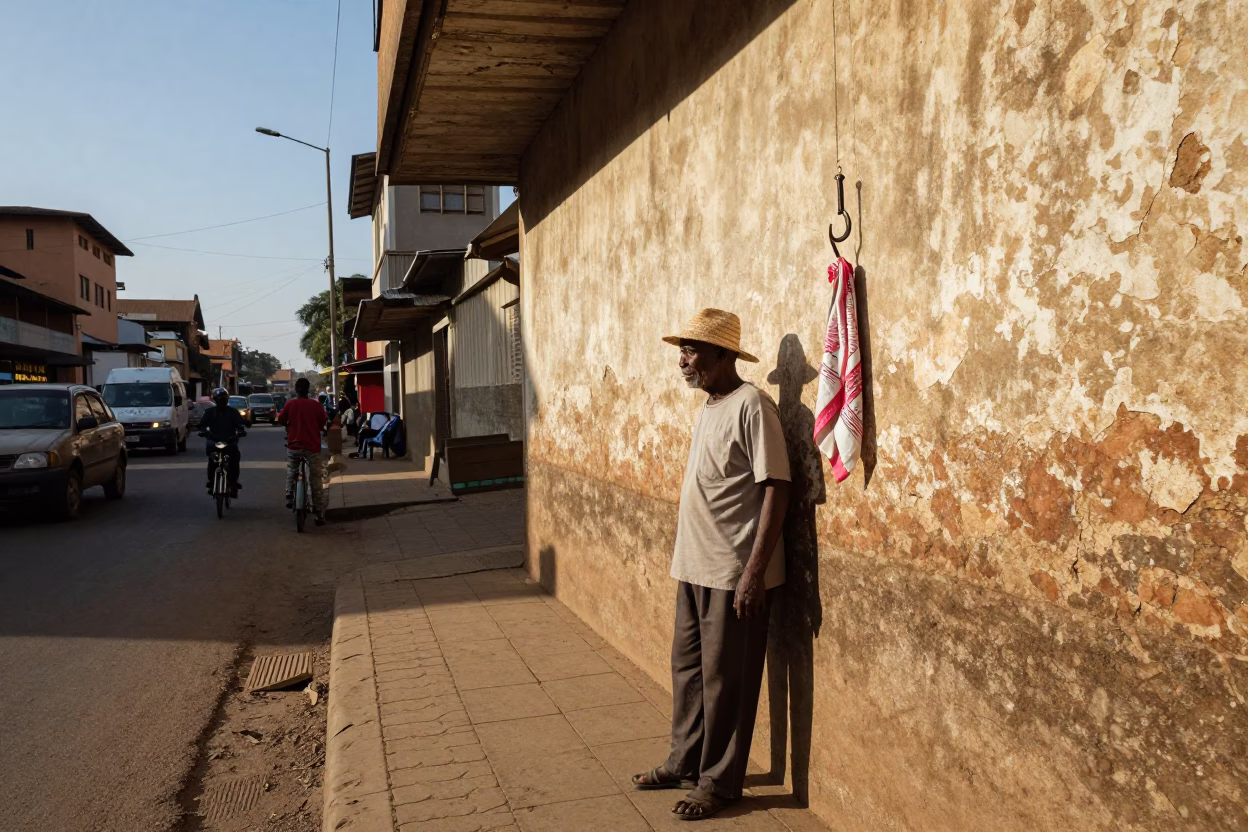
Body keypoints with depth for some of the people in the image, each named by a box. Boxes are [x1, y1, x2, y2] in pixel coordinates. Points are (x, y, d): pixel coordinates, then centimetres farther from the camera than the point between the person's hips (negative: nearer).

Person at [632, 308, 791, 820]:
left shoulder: (751, 405, -15)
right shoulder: (708, 408, 12)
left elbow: (776, 489, -18)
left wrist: (755, 571, -21)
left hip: (733, 573, -8)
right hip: (694, 567, 8)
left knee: (725, 680, 4)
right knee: (688, 669, 17)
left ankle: (719, 782, 20)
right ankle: (686, 763, 33)